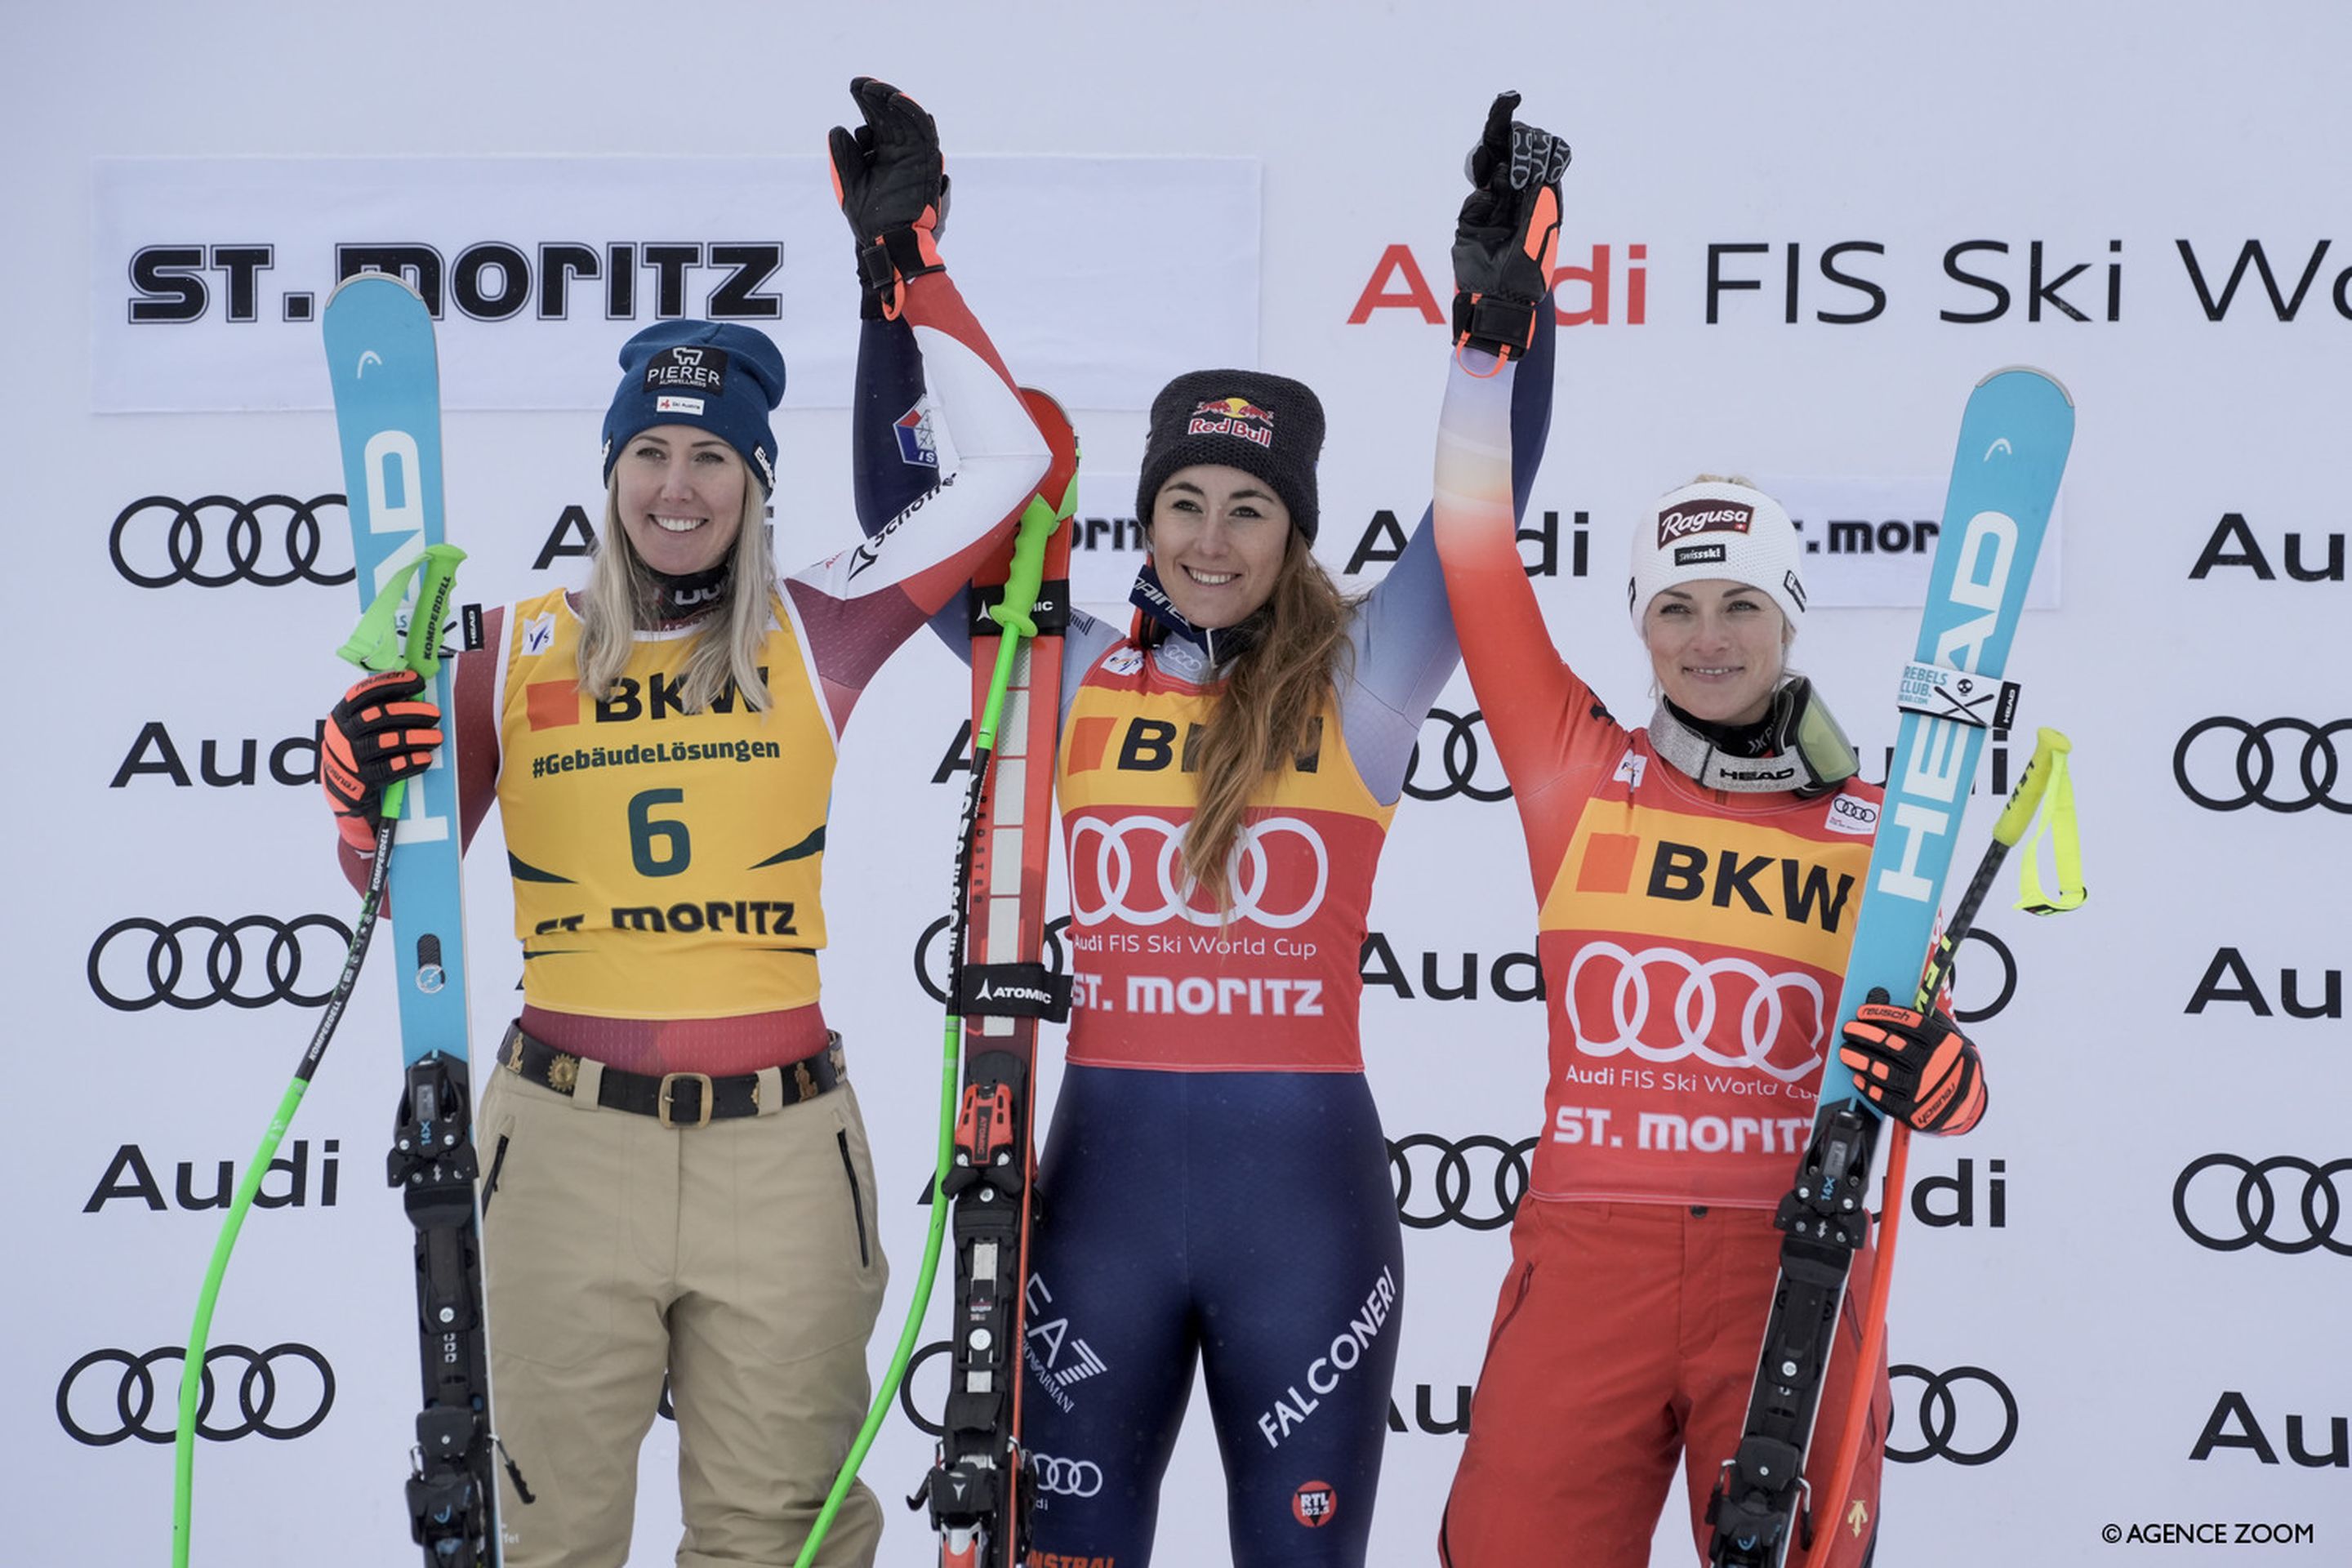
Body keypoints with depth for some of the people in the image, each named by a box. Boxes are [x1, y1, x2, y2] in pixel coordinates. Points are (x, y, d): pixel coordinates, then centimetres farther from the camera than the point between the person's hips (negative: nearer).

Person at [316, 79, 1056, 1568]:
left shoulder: (816, 638, 4)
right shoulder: (517, 652, 6)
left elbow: (1006, 464, 4)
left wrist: (910, 261, 5)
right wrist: (367, 792, -9)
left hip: (781, 1143, 0)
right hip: (568, 1137, 0)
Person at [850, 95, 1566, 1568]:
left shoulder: (1362, 680, 2)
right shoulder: (1074, 674, 7)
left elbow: (1485, 496, -5)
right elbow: (907, 510, 6)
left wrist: (1509, 263, -11)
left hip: (1309, 1184, -1)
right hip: (1104, 1177, 2)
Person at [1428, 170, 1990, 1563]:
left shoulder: (1873, 833, 8)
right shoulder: (1582, 776, 7)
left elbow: (1950, 1086, 9)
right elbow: (1478, 566, 2)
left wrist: (1928, 1072, -15)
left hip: (1794, 1274, 0)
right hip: (1586, 1265, 0)